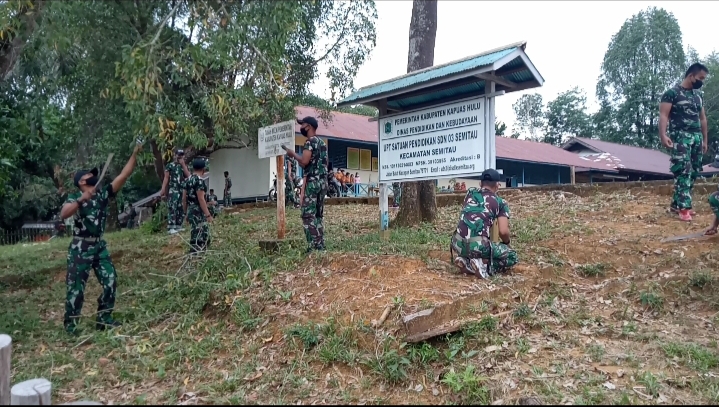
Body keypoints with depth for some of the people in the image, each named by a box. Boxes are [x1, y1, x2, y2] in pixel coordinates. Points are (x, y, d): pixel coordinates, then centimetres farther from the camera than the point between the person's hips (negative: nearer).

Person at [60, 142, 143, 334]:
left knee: (110, 281, 5)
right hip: (80, 248, -5)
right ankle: (70, 325, 15)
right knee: (76, 287, 1)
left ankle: (104, 319, 18)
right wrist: (81, 199, -37)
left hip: (100, 246, 5)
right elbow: (63, 214, -26)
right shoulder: (75, 198, -6)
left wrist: (135, 154, -12)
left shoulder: (103, 193, 4)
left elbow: (123, 175, -5)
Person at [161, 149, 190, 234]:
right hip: (173, 190, -5)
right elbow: (166, 178, -1)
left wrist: (183, 165, -3)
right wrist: (163, 190, -8)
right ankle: (171, 228, -13)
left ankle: (178, 226, 14)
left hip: (183, 190, 5)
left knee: (181, 209, 6)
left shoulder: (185, 166, 17)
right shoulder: (170, 165, 4)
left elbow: (188, 176, 0)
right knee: (172, 208, -12)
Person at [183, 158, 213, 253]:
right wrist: (208, 214, -18)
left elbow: (184, 198, 15)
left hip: (191, 211, 9)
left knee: (204, 235, 17)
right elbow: (201, 199, -20)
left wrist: (187, 211, 23)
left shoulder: (188, 179, 11)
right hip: (198, 213, -9)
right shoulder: (199, 180, -16)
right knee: (197, 238, -4)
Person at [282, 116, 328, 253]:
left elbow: (304, 162, -19)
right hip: (322, 182, 9)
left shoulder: (310, 141, -10)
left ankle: (313, 247, -11)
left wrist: (292, 153, -4)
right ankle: (320, 246, 11)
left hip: (312, 182, -9)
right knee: (318, 215, 11)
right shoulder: (322, 143, 18)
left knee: (308, 215, -8)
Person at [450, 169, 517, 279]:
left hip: (458, 244, 4)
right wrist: (506, 243, 21)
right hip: (479, 246, -4)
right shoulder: (500, 202, 10)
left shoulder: (470, 193, 21)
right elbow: (503, 232, -2)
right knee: (512, 256, 19)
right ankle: (484, 267, -6)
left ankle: (465, 262, 7)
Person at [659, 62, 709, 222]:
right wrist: (663, 134, -26)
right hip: (680, 136, -7)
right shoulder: (672, 92, -3)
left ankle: (676, 204, 12)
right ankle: (684, 208, -16)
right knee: (683, 171, -15)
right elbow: (663, 115, -12)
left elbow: (702, 118, 24)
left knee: (693, 172, 5)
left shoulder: (698, 95, 19)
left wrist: (705, 139, 22)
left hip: (696, 137, 8)